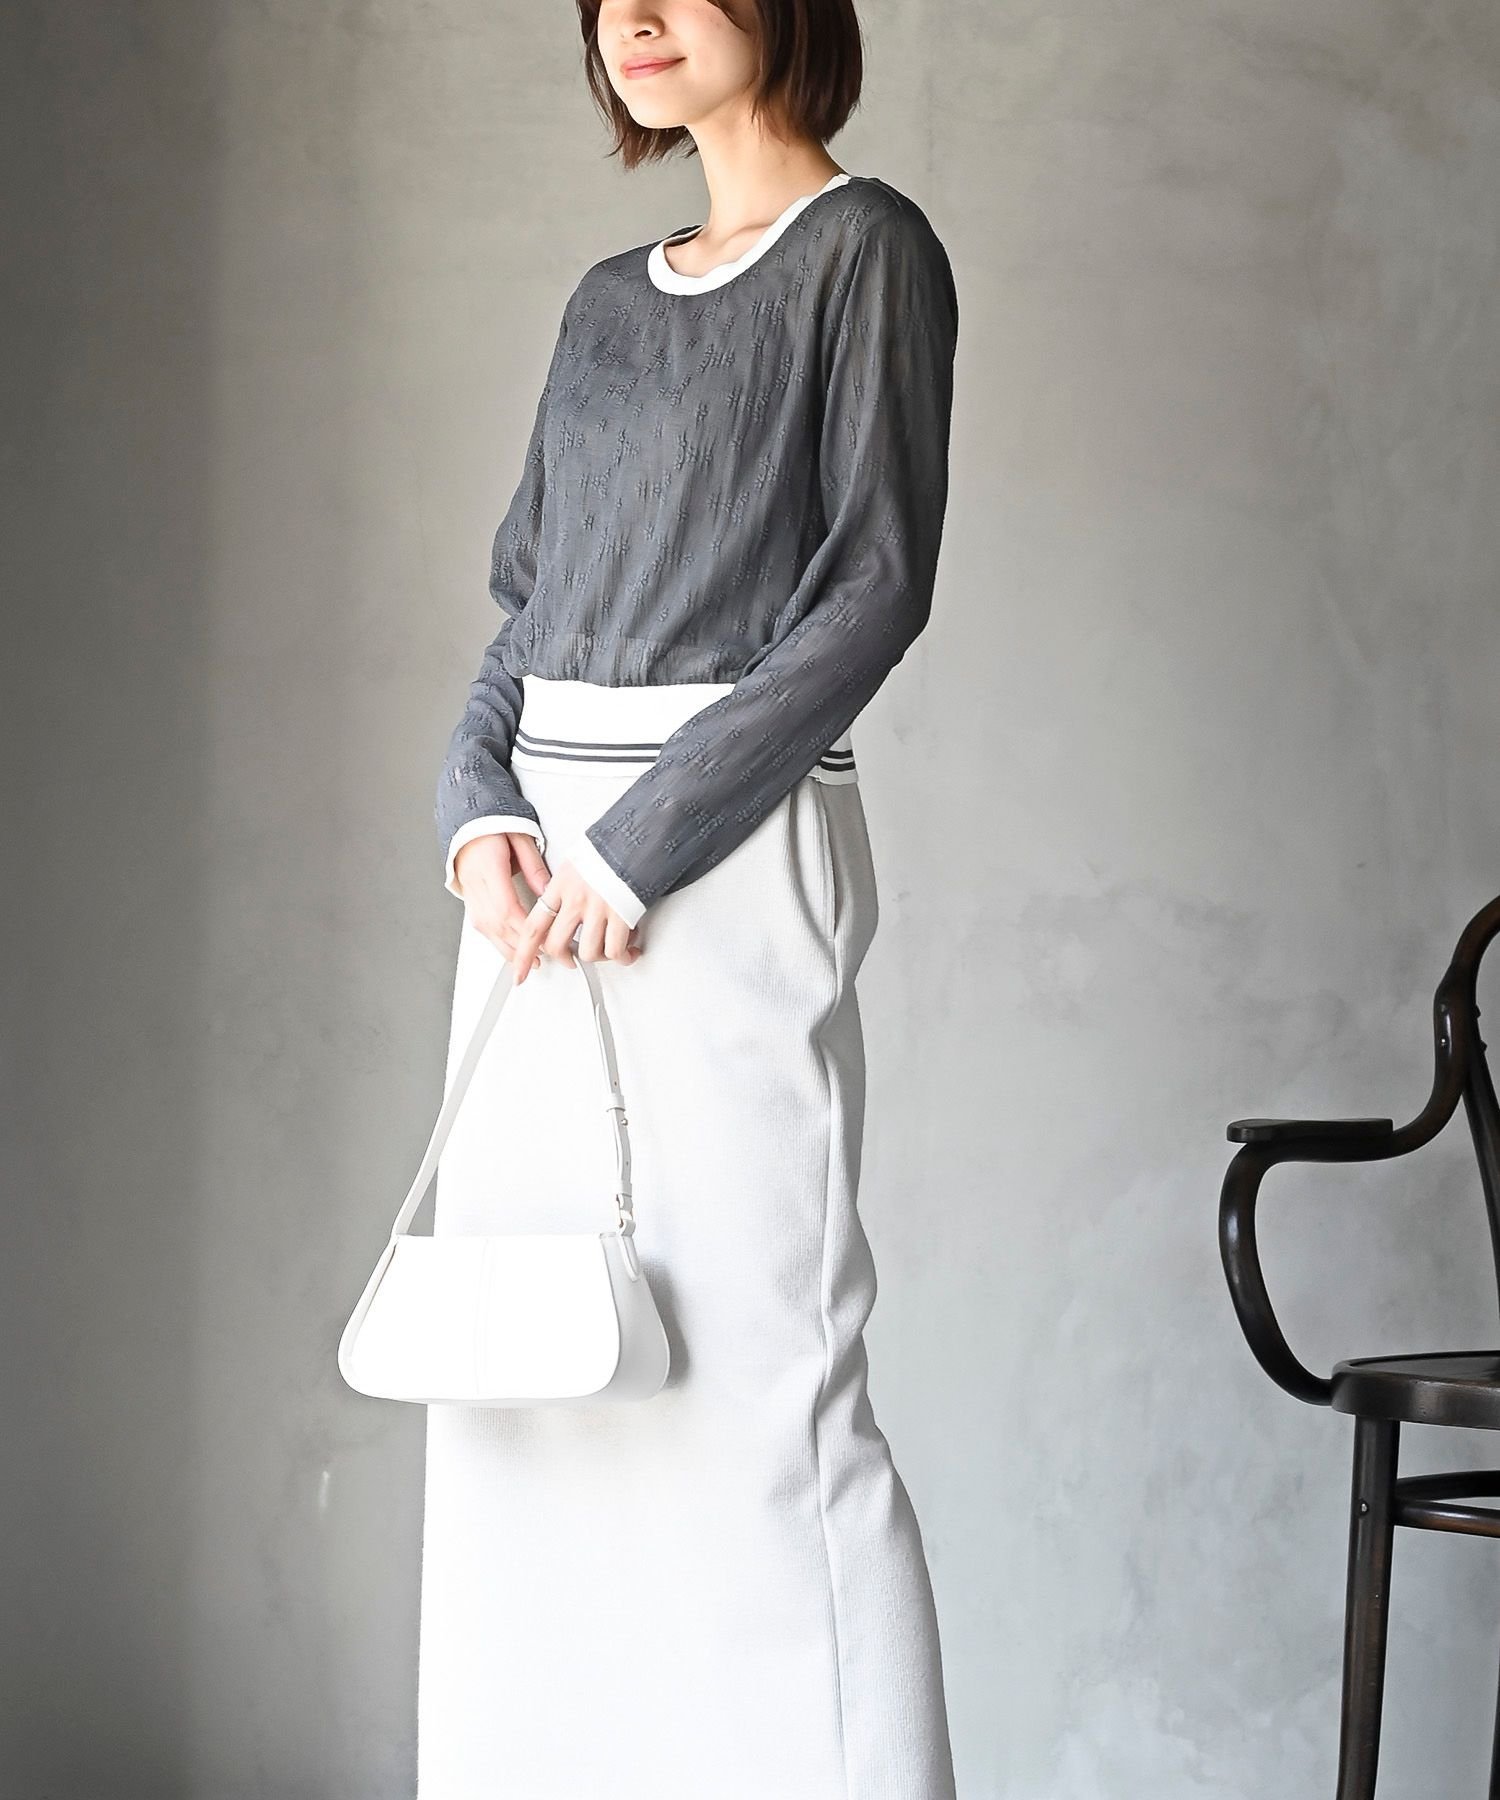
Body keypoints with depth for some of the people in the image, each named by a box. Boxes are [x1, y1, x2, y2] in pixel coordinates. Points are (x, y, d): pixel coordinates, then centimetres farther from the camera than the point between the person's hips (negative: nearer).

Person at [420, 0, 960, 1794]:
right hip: (542, 867, 7)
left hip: (728, 856, -7)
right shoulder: (607, 299, 20)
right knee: (523, 1379, 6)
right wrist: (482, 809, -1)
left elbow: (875, 584, -9)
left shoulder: (866, 245, 0)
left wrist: (641, 837, -14)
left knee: (757, 1379, -11)